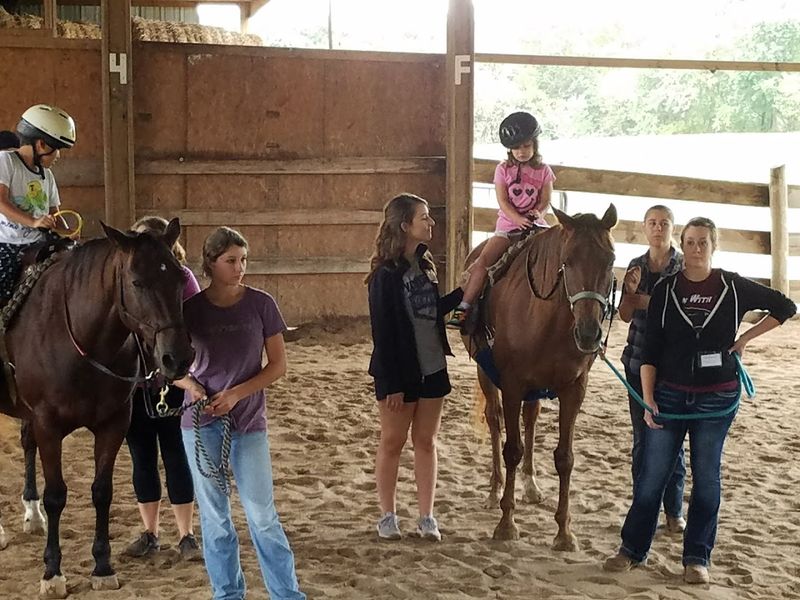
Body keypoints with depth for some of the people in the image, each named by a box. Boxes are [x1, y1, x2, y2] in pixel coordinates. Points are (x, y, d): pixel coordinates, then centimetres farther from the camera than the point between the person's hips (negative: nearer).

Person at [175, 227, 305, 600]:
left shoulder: (261, 304, -4)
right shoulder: (191, 309, -3)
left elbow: (278, 365, -3)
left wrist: (237, 393, -15)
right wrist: (191, 385, -16)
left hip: (249, 421, -1)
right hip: (202, 422, 1)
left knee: (262, 515, 1)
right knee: (213, 515, 9)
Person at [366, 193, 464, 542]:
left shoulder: (423, 264, 5)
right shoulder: (386, 274, -17)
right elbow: (382, 332, -17)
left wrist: (464, 291, 5)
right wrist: (391, 385, -18)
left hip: (432, 369, 7)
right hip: (400, 373, -7)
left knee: (426, 442, 11)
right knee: (393, 442, 7)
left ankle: (427, 517, 19)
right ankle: (387, 516, 20)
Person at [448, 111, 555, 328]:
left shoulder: (543, 171, 7)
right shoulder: (504, 169, 4)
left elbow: (546, 200, 4)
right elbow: (503, 201, -4)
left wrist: (539, 213, -19)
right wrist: (519, 219, -20)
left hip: (535, 225, 1)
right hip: (507, 225, -1)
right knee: (482, 262, -18)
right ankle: (463, 309, -19)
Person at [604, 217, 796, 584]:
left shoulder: (733, 287, -2)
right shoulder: (666, 290, -1)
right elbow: (650, 350, -2)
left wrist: (746, 338, 2)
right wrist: (648, 400, -9)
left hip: (717, 399, 0)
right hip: (670, 394, 0)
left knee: (706, 478, 6)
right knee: (652, 475, 3)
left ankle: (697, 557, 16)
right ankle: (632, 549, 15)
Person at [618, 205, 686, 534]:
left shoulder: (686, 267, -3)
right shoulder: (637, 266, 7)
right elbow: (625, 315, 4)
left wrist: (647, 301, -16)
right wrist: (630, 291, -14)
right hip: (639, 360, 3)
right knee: (642, 437, 8)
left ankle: (674, 510, 12)